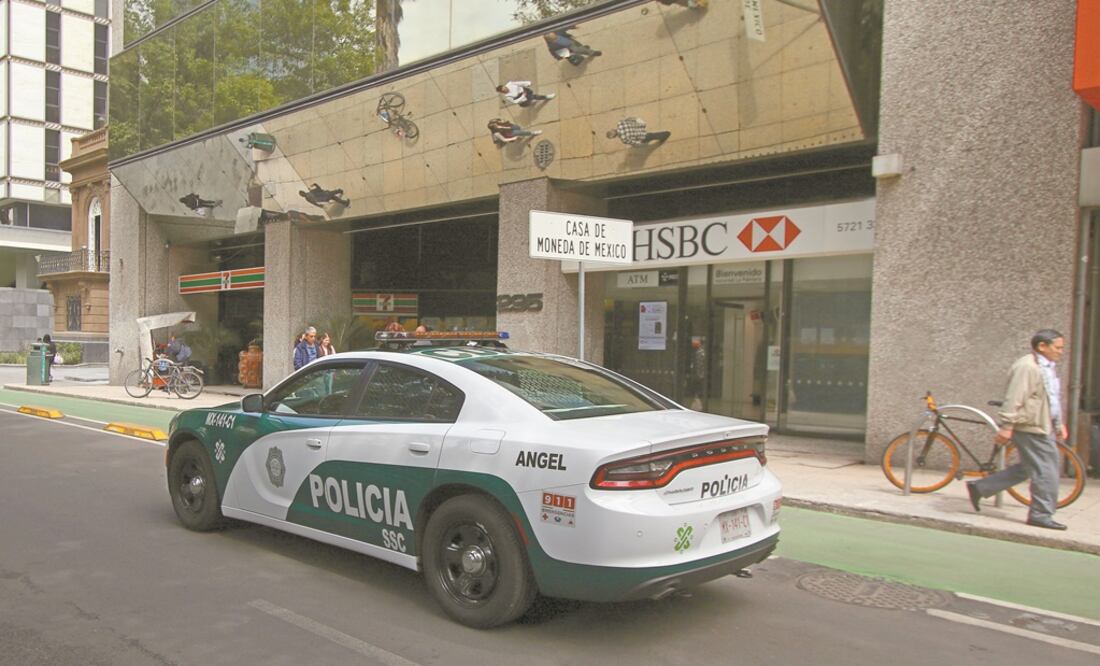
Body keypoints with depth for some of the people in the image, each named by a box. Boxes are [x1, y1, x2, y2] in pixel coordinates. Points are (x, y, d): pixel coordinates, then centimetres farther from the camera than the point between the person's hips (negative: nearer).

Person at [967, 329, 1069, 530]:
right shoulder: (1026, 366, -17)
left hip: (1042, 427, 11)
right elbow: (1014, 399, -22)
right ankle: (1041, 514, 6)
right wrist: (1007, 426, -25)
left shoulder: (1048, 368, 17)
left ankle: (979, 487, 20)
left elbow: (1054, 399, 27)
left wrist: (1059, 424, 25)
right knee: (1046, 470, -5)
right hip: (1029, 427, -11)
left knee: (1028, 468, 14)